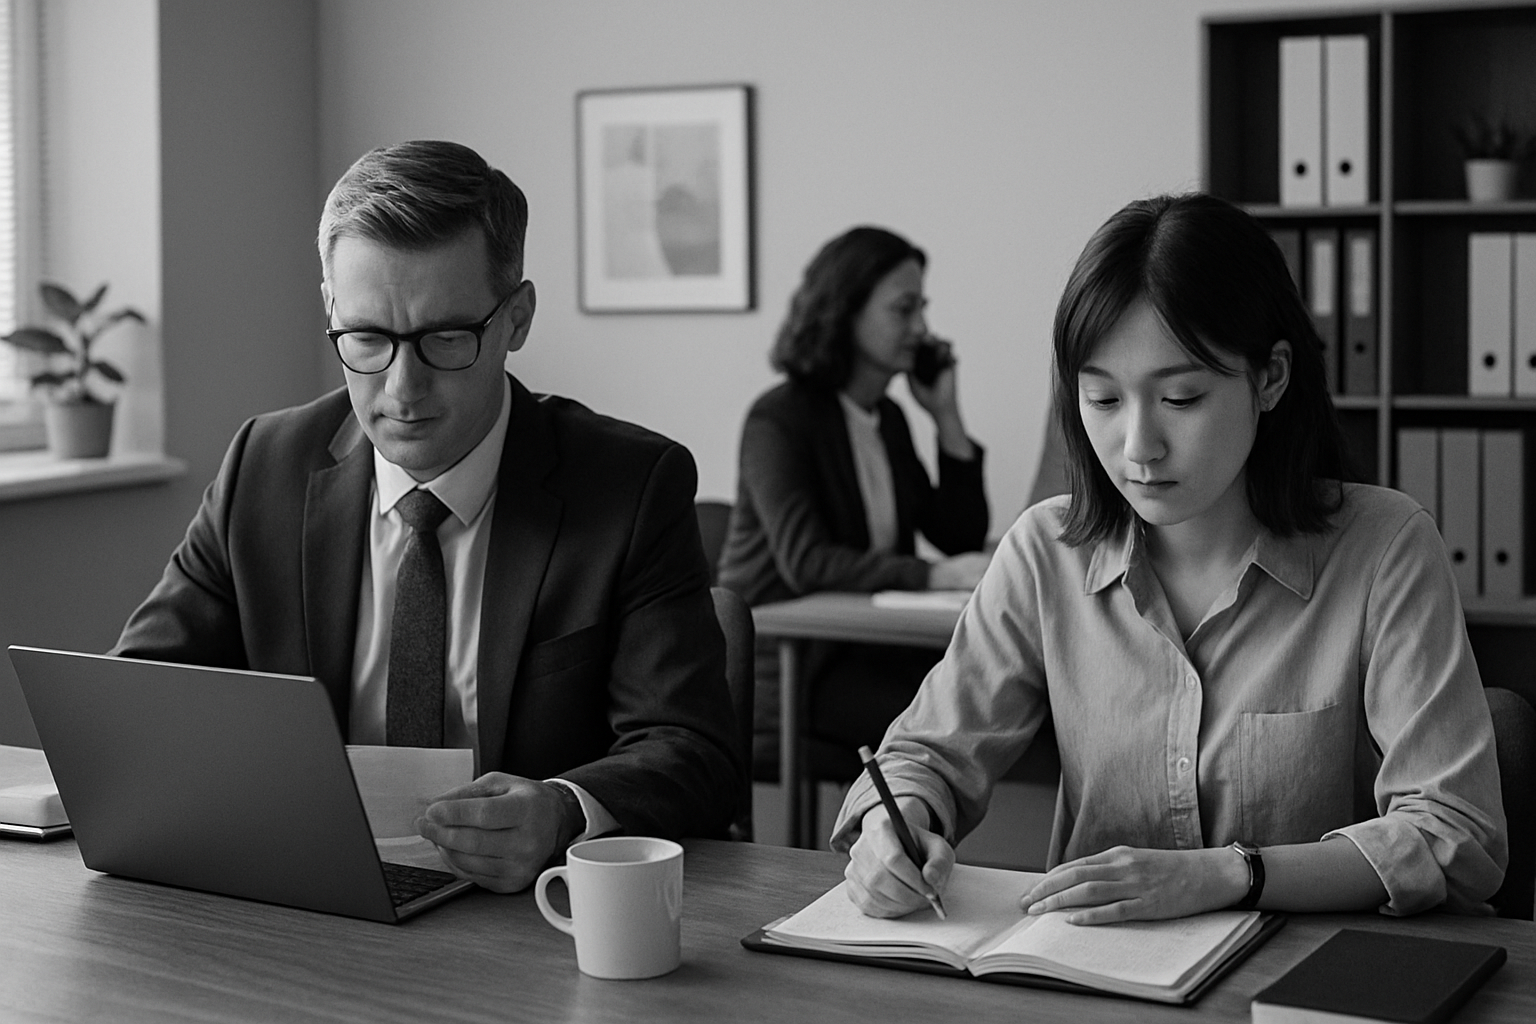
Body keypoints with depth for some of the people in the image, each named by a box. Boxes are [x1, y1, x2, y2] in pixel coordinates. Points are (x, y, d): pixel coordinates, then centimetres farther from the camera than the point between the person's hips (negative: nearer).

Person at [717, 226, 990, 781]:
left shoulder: (888, 420, 15)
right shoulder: (779, 419, -9)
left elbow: (962, 538, 11)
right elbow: (805, 562, -23)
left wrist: (946, 416, 4)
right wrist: (935, 574, -35)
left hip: (863, 649, 7)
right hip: (783, 669, -7)